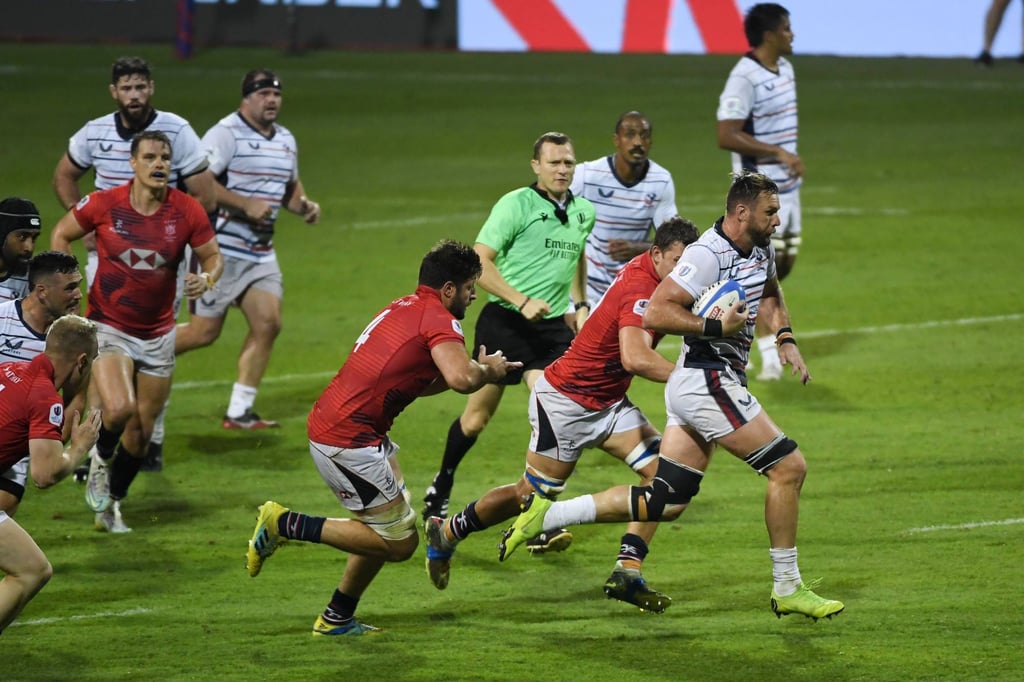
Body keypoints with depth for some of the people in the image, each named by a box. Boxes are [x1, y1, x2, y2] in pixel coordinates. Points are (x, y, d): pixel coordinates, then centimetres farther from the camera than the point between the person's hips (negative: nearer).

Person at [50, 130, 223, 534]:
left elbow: (212, 256, 3)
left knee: (141, 432, 7)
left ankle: (111, 503, 32)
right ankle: (101, 459, 11)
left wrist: (206, 278, -20)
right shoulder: (103, 205, -12)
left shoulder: (188, 212, -9)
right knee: (119, 409, -24)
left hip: (157, 333, 3)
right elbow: (61, 235, 4)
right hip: (109, 328, -3)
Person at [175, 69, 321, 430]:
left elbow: (290, 187, 27)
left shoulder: (286, 140, 13)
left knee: (268, 323, -4)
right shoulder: (226, 133, -13)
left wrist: (304, 205, 5)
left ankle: (239, 412, 3)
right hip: (221, 249, -7)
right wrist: (246, 204, -24)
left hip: (260, 251, 7)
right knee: (205, 331, -4)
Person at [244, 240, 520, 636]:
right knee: (398, 543, -4)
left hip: (328, 423, 10)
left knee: (394, 532, 20)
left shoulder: (404, 308, 18)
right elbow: (461, 379, -28)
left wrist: (479, 369, 22)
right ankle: (287, 525, -3)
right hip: (348, 439, -10)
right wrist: (487, 371, -7)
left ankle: (337, 618, 25)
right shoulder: (439, 320, -11)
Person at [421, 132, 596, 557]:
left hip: (552, 325, 4)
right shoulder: (515, 205, -9)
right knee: (477, 417, 7)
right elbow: (479, 261, -13)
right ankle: (440, 491, 32)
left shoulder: (584, 212, 10)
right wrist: (522, 302, -22)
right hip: (504, 320, -4)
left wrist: (580, 304, 17)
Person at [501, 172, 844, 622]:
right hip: (707, 379, -10)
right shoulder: (708, 255, -18)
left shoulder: (760, 250, 11)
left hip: (694, 387, 10)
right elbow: (654, 314, -22)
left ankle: (547, 515, 7)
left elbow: (769, 294, 32)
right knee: (789, 466, -8)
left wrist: (785, 337, 16)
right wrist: (716, 326, -26)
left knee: (664, 502, 7)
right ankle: (787, 588, 1)